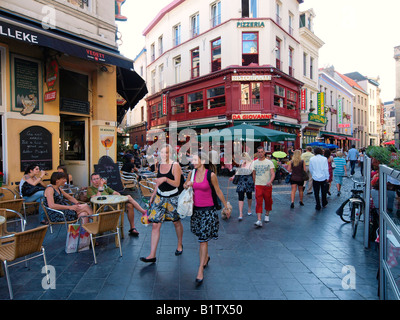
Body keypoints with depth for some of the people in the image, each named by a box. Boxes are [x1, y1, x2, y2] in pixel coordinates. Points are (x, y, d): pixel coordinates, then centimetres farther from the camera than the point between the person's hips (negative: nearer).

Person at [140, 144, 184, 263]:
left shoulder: (175, 165, -11)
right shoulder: (159, 165, 6)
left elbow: (177, 183, -17)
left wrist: (165, 179, -31)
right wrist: (153, 195, 18)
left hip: (173, 197, -4)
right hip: (160, 197, 4)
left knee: (176, 222, 14)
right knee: (155, 225, -2)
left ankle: (180, 245, 39)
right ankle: (152, 255, 4)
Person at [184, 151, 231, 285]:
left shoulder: (211, 175, -11)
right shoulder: (192, 173, 1)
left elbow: (218, 192, -2)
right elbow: (184, 185, 17)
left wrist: (226, 207, 5)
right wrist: (187, 185, -7)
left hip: (208, 210, -5)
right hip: (196, 209, 5)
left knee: (203, 239, -4)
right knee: (201, 237, 18)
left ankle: (200, 270, 4)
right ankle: (206, 257, 43)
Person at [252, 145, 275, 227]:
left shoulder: (269, 162, -2)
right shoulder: (254, 163, 6)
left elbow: (273, 174, -11)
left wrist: (270, 181, -29)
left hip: (267, 185, -1)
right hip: (258, 185, 1)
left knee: (268, 201, 12)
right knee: (258, 202, -9)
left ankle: (267, 215, 37)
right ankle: (259, 220, -13)